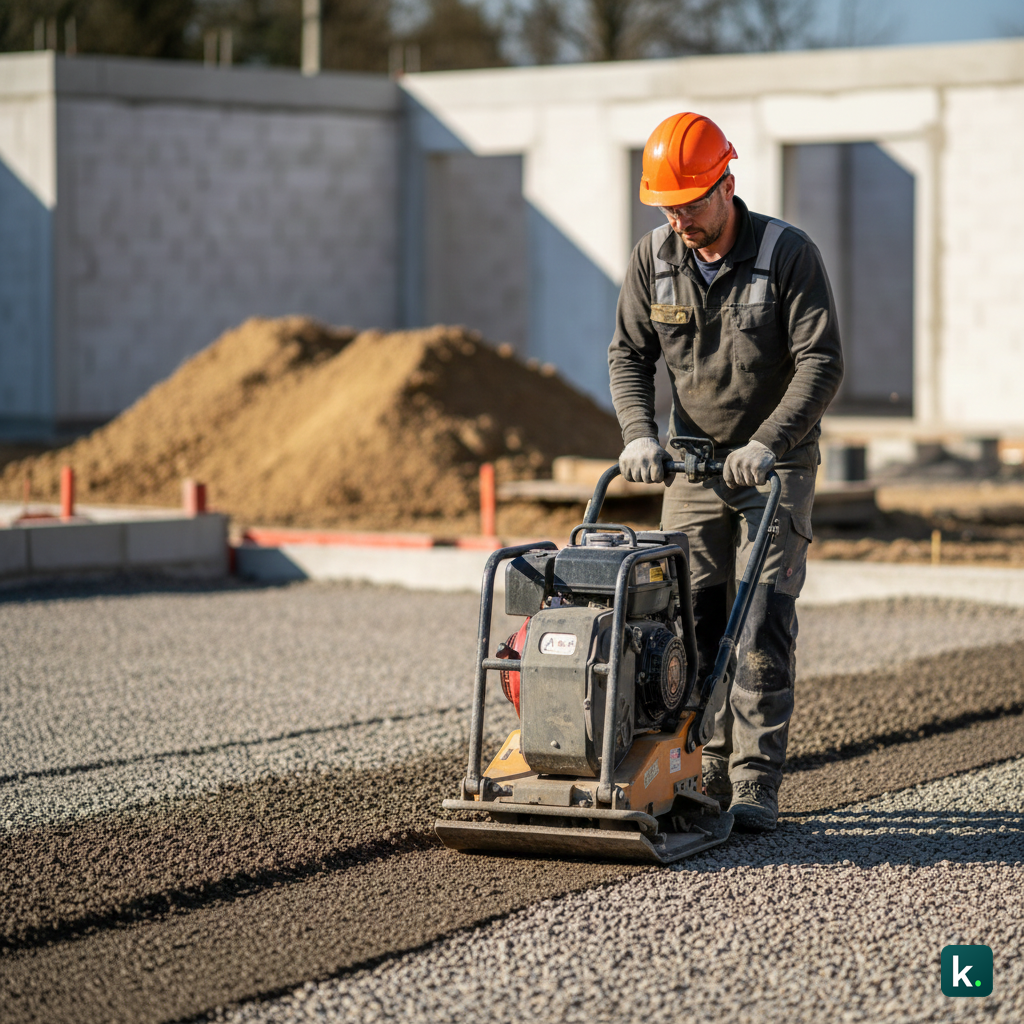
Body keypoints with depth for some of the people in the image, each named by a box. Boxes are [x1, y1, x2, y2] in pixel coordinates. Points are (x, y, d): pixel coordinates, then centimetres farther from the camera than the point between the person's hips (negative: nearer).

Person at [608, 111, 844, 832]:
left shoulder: (790, 254, -15)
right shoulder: (653, 259, -2)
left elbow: (822, 364, -17)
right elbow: (629, 354, 5)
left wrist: (765, 446, -26)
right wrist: (639, 433, -12)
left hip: (776, 464, -4)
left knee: (762, 624, -10)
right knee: (691, 625, 0)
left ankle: (756, 787, -9)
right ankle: (709, 775, 9)